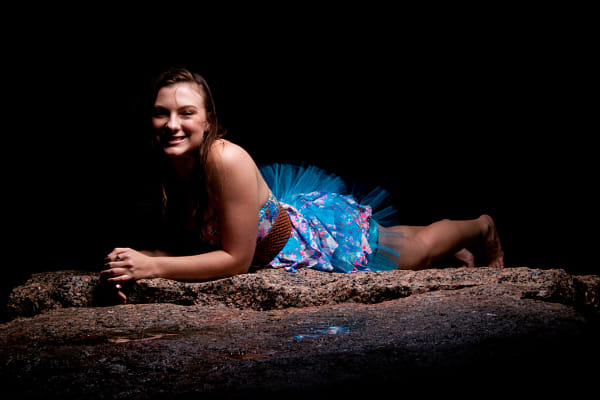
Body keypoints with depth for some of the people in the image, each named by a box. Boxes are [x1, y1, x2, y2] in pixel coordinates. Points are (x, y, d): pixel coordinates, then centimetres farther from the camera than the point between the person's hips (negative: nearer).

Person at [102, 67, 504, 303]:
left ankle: (483, 227, 53)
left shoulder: (227, 159, -40)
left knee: (418, 251, 21)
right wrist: (132, 261, -28)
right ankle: (460, 252, 60)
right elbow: (182, 243, -9)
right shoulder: (161, 168, -21)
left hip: (322, 231, -6)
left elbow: (236, 258, -35)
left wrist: (153, 267, -39)